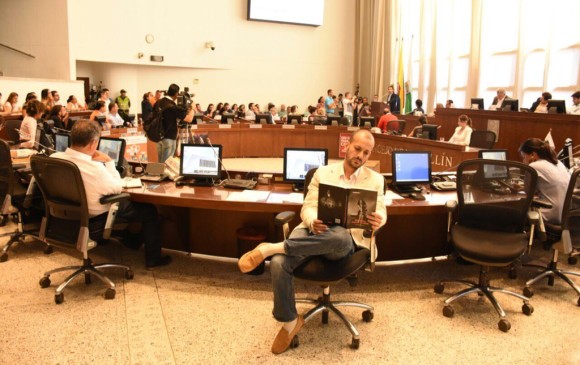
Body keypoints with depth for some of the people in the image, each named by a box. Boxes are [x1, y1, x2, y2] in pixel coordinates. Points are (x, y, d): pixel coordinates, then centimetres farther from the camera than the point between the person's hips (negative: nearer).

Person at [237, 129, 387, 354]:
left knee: (338, 236, -42)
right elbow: (308, 207, 8)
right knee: (278, 263, -28)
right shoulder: (323, 172, 14)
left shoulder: (375, 180, 13)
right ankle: (289, 320, -4)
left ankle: (271, 248, -30)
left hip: (346, 239, -1)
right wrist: (313, 222, -18)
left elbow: (380, 213, 7)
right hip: (313, 231, 2)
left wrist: (377, 221, -20)